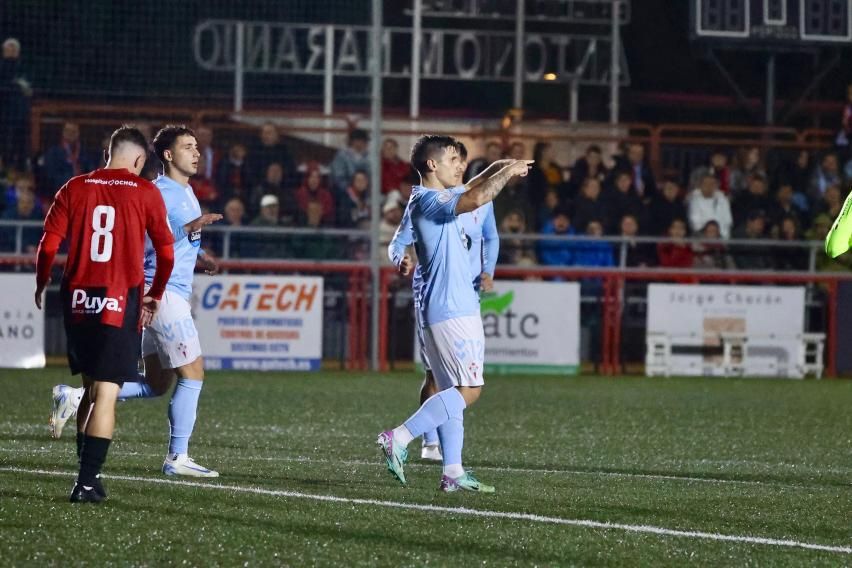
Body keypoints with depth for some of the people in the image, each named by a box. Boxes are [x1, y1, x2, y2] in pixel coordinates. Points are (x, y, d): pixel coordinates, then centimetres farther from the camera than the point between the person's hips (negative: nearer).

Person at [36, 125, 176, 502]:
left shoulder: (74, 188, 5)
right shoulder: (146, 193, -1)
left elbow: (48, 245, 3)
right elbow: (166, 253, 3)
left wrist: (41, 284, 20)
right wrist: (155, 295, 18)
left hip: (78, 301, 3)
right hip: (121, 302, -3)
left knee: (91, 388, 18)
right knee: (106, 395, -3)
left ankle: (88, 474, 19)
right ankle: (87, 482, -10)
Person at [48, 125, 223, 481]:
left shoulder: (186, 192, 17)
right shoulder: (159, 193, -13)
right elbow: (146, 241, -23)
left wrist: (198, 256, 14)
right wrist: (189, 227, -31)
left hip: (172, 295, 10)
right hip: (163, 293, -10)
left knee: (156, 385, 11)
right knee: (193, 375, -7)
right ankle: (177, 458, -1)